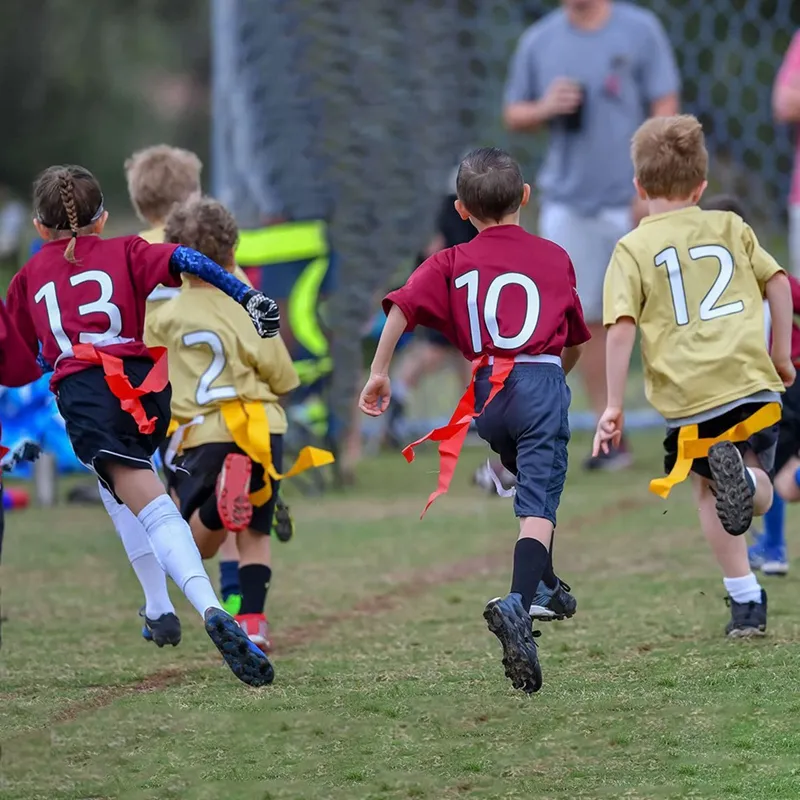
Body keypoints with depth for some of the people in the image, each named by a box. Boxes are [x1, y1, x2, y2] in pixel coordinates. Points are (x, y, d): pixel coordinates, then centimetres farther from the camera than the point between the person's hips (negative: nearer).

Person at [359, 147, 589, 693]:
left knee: (532, 480, 31)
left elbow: (402, 307, -3)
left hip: (488, 392, 3)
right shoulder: (554, 258, 13)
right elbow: (575, 343, 18)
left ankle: (545, 584, 40)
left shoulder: (452, 263, 13)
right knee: (538, 506, -12)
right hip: (542, 382, -3)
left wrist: (379, 373, 0)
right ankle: (518, 605, -34)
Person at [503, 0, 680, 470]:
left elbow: (665, 110, -6)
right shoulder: (539, 41, 7)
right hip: (567, 199, 3)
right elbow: (513, 115, 14)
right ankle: (611, 439, 11)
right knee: (585, 320, 3)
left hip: (631, 202, -3)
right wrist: (545, 109, -9)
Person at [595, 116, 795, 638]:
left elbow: (622, 327, -6)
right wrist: (781, 354, 22)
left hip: (688, 394, -2)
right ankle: (746, 474, -20)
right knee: (759, 498, 17)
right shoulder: (731, 227, 14)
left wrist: (614, 406, -3)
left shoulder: (633, 249, 4)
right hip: (752, 379, 2)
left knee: (709, 493, 18)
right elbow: (777, 282, 11)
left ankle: (746, 600, 5)